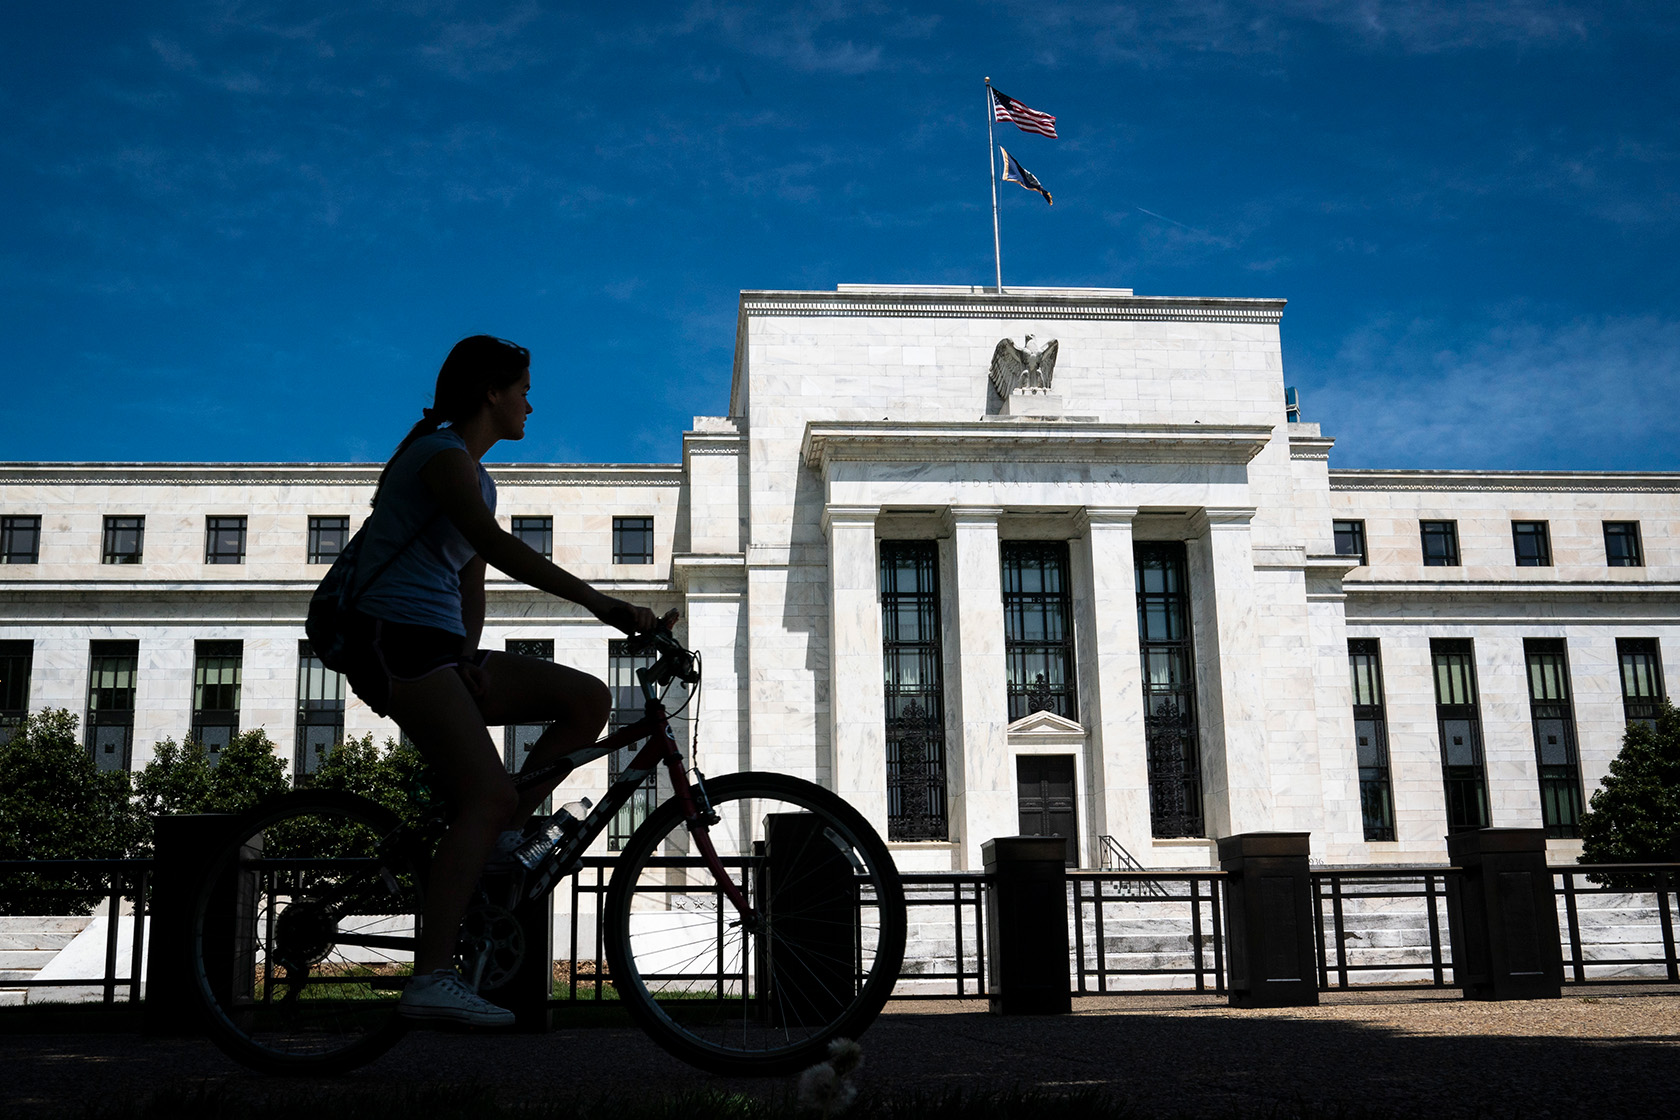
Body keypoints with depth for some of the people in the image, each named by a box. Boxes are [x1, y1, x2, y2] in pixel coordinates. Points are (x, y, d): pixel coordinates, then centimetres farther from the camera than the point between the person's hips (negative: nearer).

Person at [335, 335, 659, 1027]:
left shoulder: (476, 476, 23)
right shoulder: (441, 453, -8)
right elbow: (498, 547, -25)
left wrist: (470, 658, -3)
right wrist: (602, 606, -31)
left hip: (440, 646, 9)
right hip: (395, 642, -9)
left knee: (588, 700, 0)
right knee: (488, 795, -22)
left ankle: (499, 837, -2)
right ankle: (432, 978, -26)